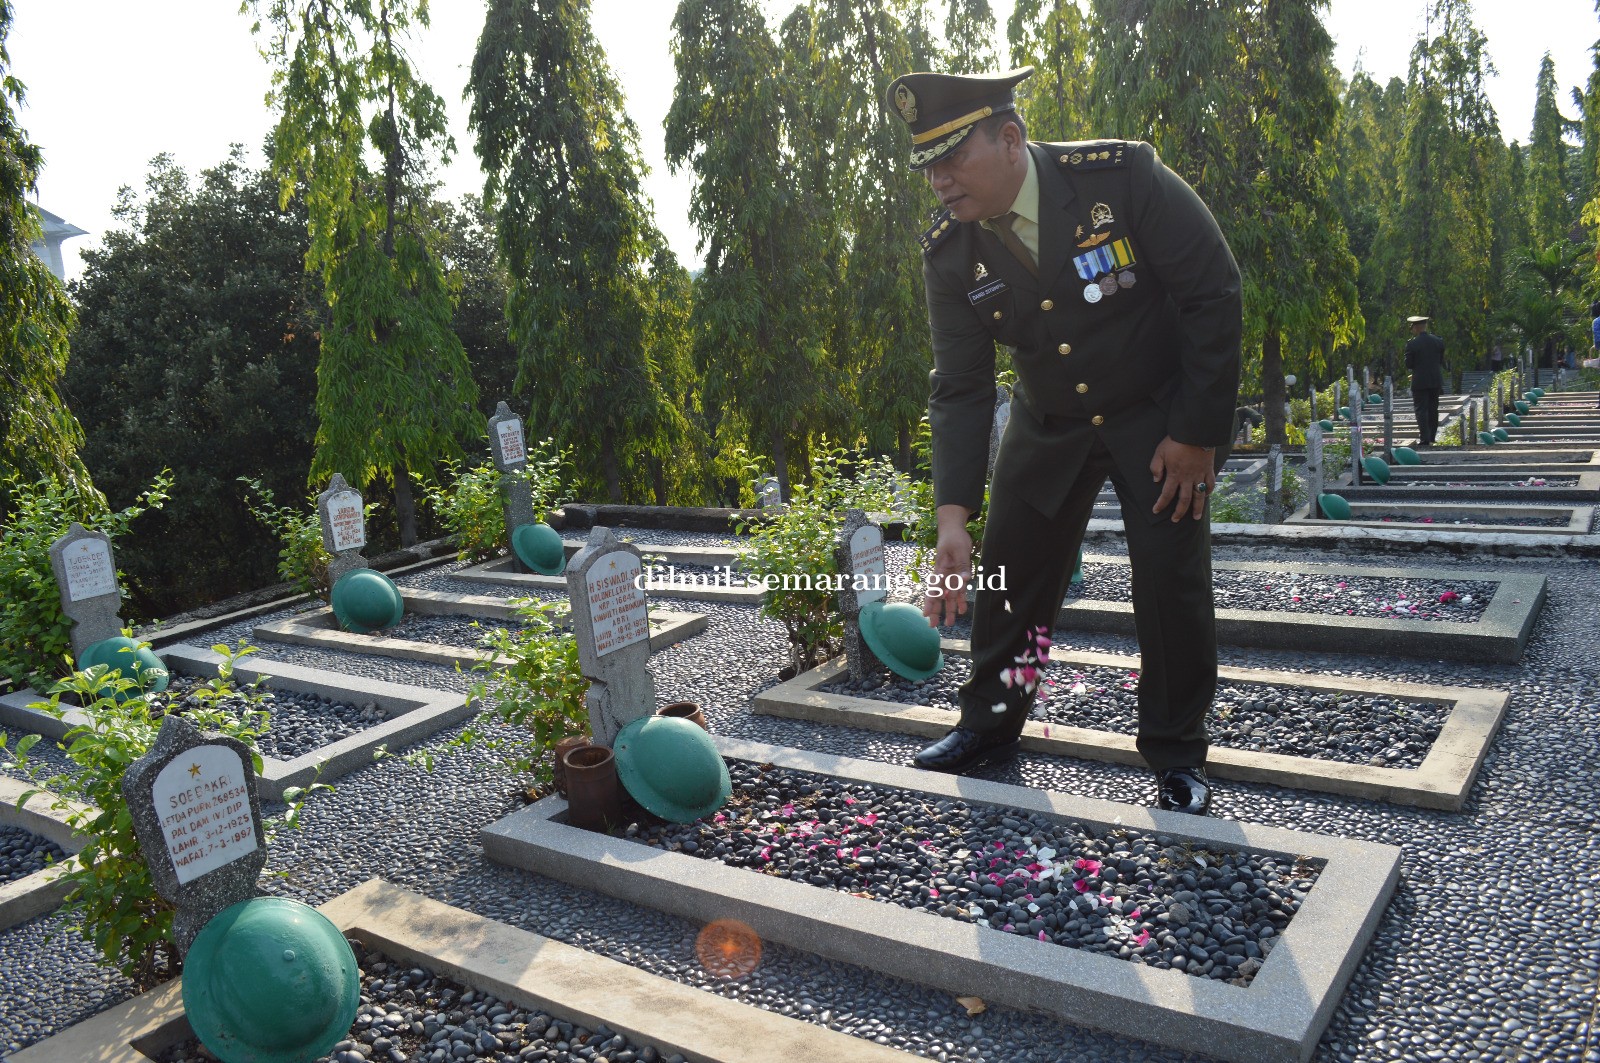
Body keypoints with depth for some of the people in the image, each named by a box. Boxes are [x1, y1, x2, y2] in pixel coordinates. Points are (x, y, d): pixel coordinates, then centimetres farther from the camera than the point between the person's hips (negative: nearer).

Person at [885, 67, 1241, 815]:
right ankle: (989, 723, 28)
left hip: (1160, 414, -3)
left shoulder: (1122, 177, -25)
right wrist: (952, 518, -22)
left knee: (1171, 579, -8)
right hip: (1049, 427, 4)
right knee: (1008, 573, 6)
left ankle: (1176, 754, 13)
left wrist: (1199, 431, -18)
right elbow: (959, 388, -13)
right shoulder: (949, 253, -14)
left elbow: (1213, 292, -18)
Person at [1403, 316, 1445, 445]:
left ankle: (1424, 439, -8)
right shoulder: (1438, 341, 3)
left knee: (1421, 410, -2)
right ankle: (1431, 438, 17)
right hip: (1436, 381, 5)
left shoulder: (1412, 344, -12)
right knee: (1433, 410, 13)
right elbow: (1442, 361, 9)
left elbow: (1408, 364, -8)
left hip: (1420, 382, -5)